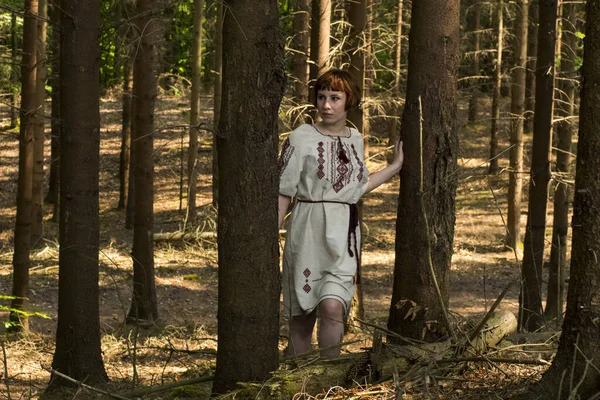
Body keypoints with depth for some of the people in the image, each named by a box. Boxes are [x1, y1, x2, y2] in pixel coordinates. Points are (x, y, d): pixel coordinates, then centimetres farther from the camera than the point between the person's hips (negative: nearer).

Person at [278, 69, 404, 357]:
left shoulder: (355, 139, 12)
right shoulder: (301, 139, -2)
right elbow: (283, 193, -2)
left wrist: (396, 166, 30)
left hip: (344, 236, 2)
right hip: (308, 232, -2)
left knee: (332, 307, -18)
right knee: (301, 315, 1)